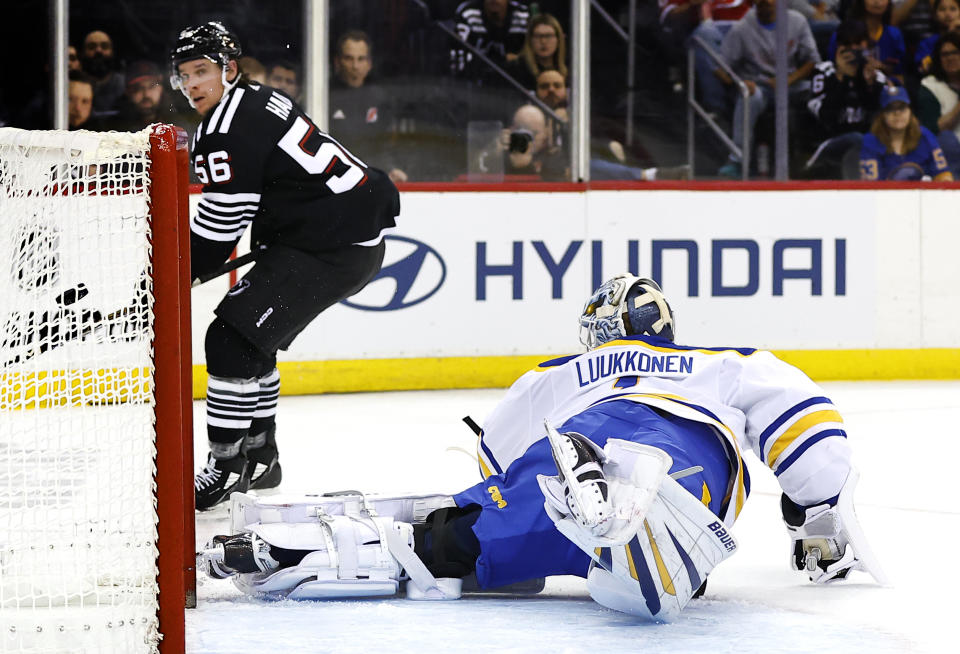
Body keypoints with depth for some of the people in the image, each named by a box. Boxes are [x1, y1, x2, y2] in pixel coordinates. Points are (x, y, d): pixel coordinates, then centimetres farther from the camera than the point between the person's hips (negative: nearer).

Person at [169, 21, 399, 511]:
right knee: (249, 336, 17)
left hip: (335, 247, -11)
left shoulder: (230, 128, -17)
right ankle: (258, 459, 24)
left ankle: (226, 468, -10)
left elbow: (218, 226, -16)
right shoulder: (254, 102, 16)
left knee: (233, 336, -14)